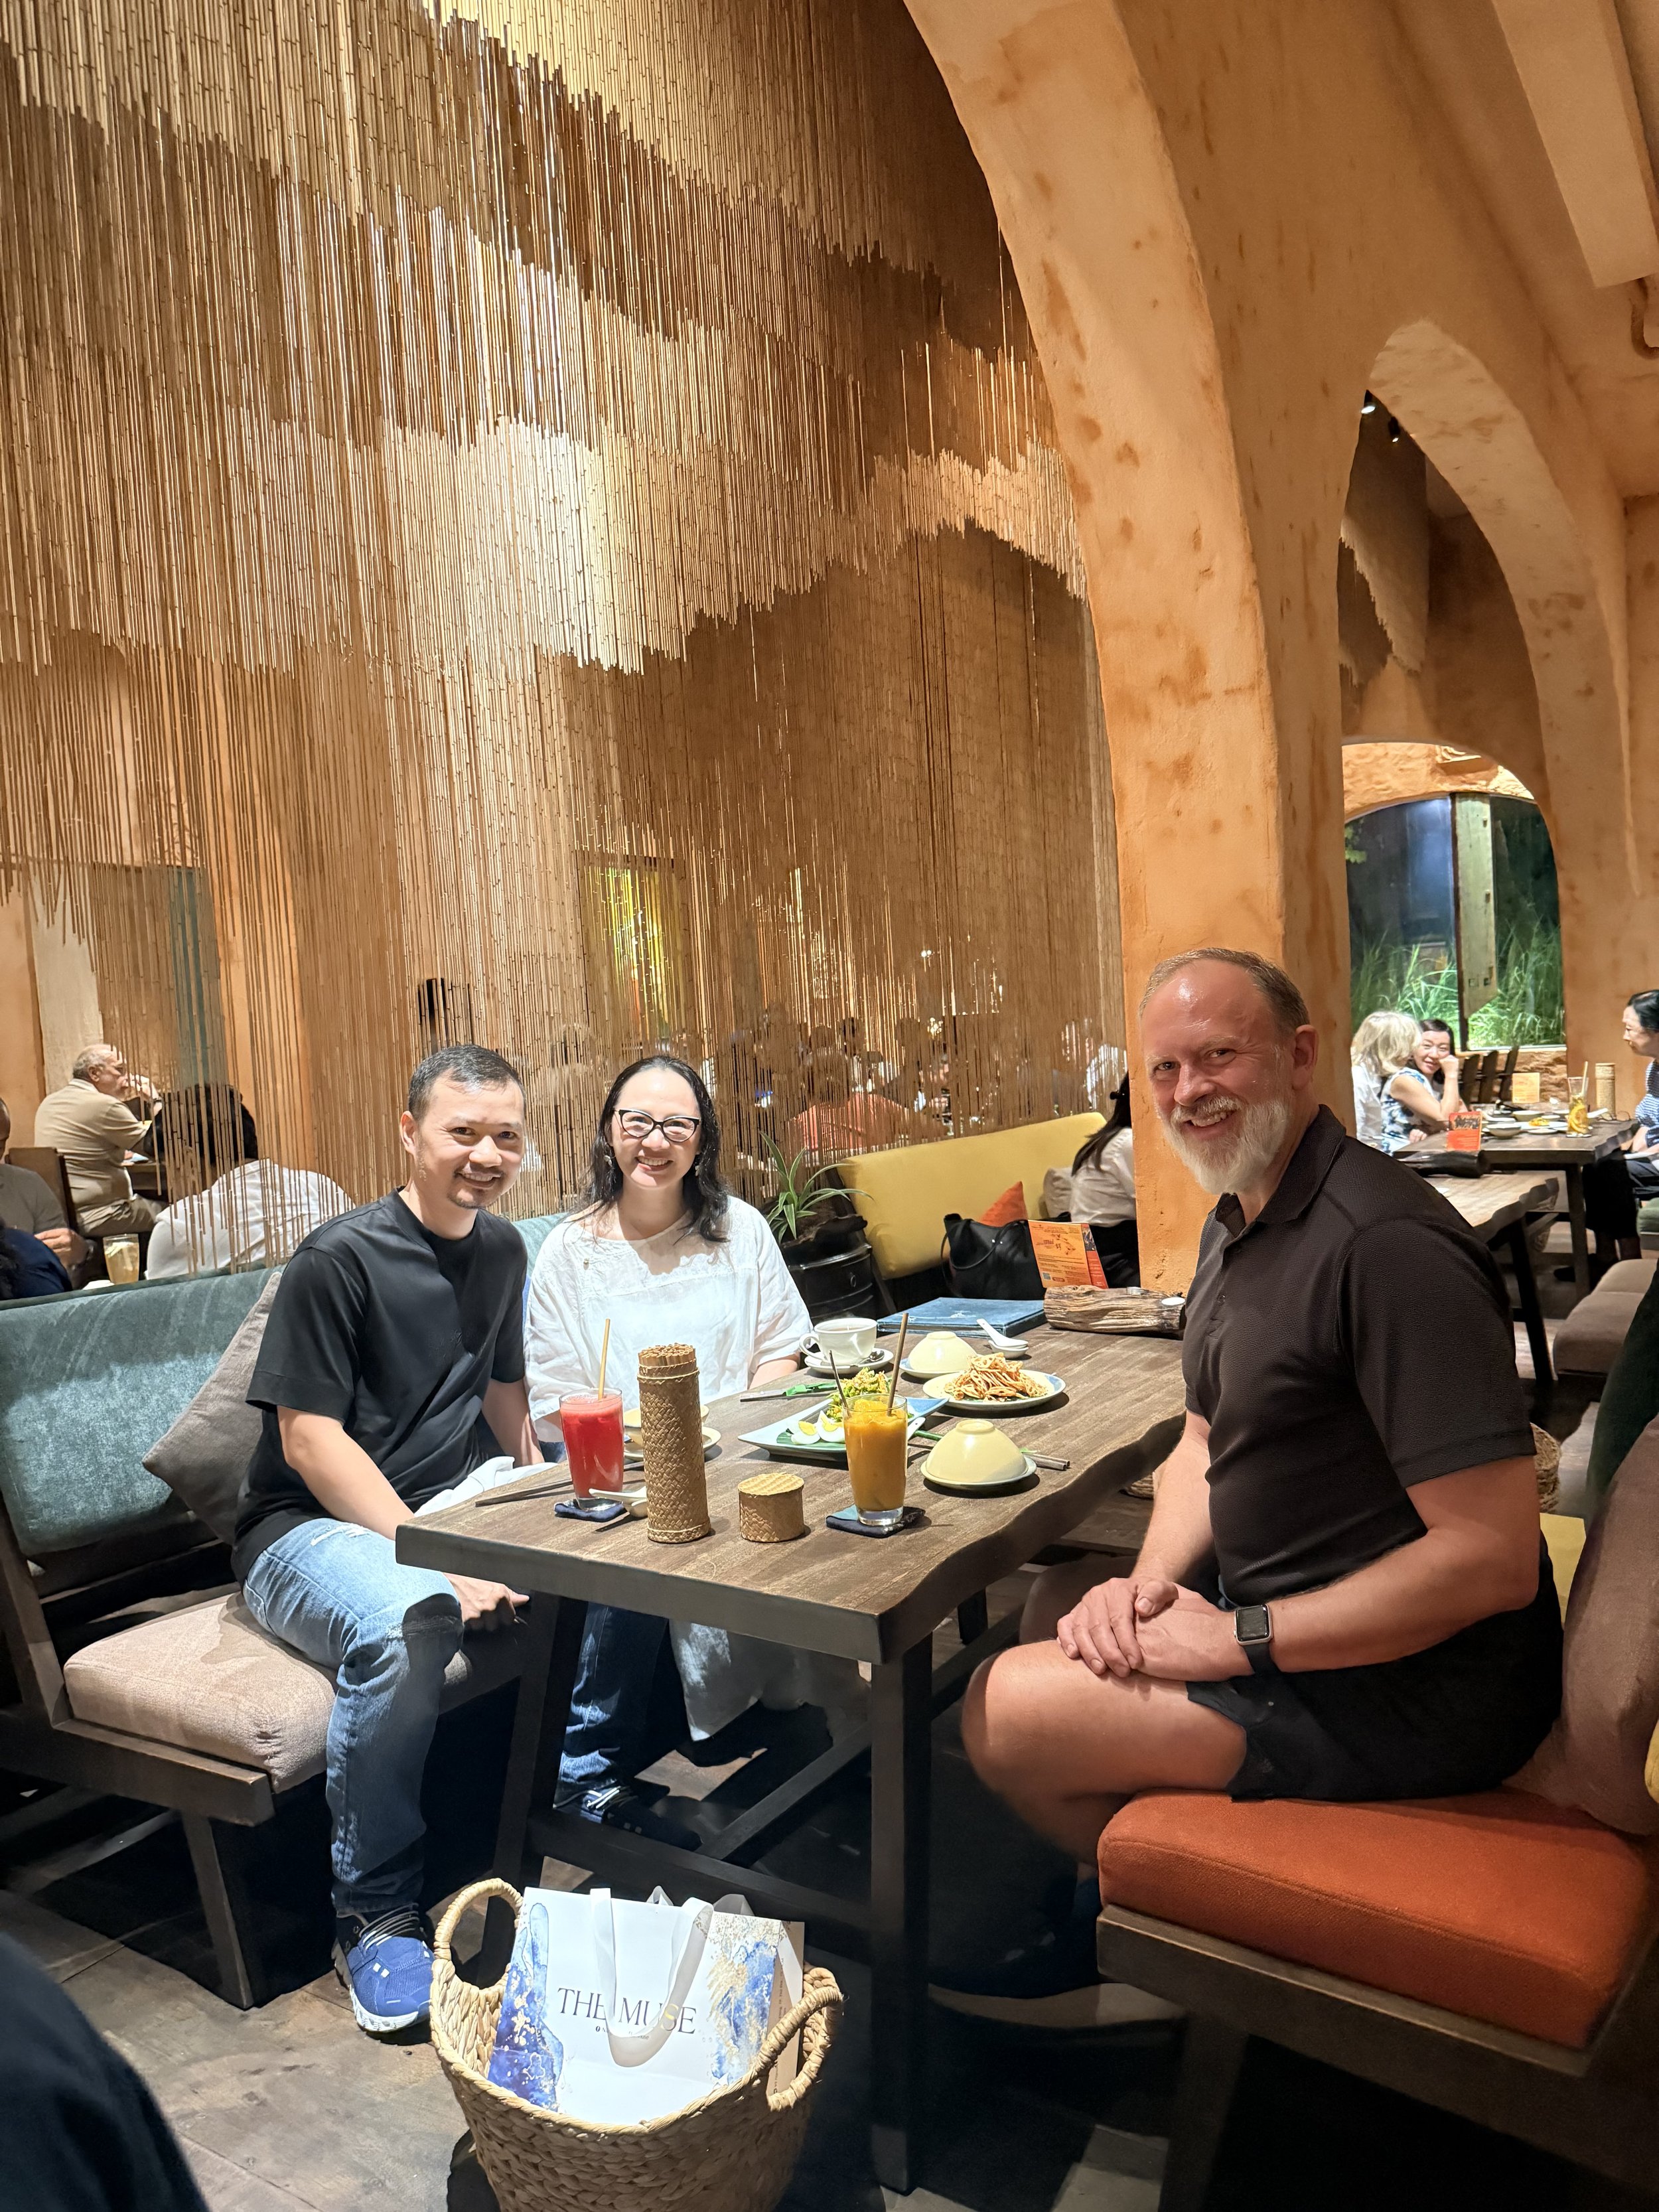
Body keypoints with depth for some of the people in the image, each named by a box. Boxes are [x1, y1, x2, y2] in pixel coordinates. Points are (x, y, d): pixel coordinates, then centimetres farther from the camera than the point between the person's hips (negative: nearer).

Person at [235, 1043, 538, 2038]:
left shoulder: (502, 1248, 9)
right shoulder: (340, 1259, -14)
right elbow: (309, 1441, -18)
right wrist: (441, 1563, -25)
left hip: (452, 1500, 7)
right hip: (315, 1523, -6)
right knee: (400, 1628, -38)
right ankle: (376, 1913, -15)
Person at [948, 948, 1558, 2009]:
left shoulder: (1386, 1244, -27)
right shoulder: (1238, 1222, 6)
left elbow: (1495, 1559, -29)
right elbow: (1208, 1442, 13)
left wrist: (1242, 1639, -22)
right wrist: (1150, 1581, -6)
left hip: (1408, 1684, -9)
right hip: (1281, 1610, 10)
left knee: (1007, 1712, -10)